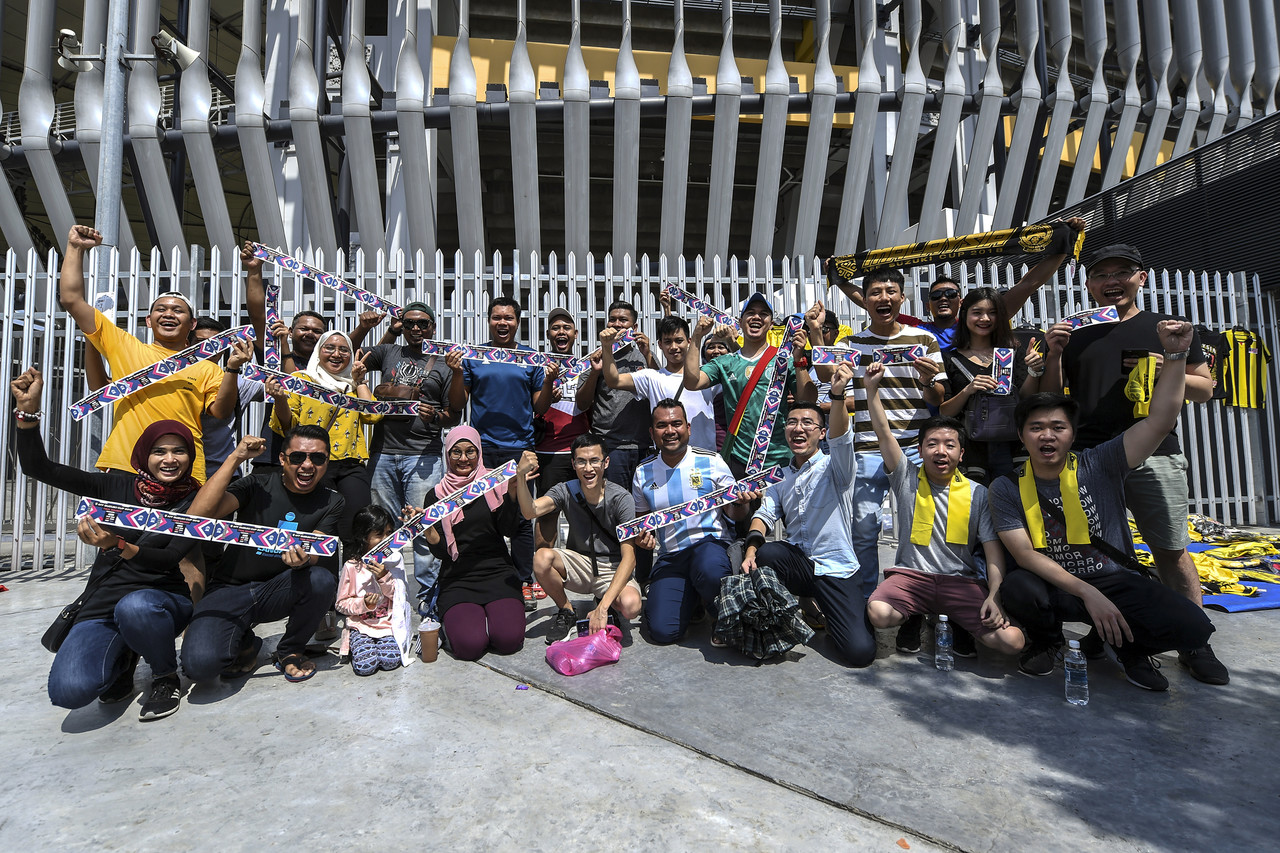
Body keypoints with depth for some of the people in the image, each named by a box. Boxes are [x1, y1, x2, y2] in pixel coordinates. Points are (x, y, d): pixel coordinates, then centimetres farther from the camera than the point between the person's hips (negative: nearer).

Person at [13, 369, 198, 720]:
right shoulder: (118, 486, 5)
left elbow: (172, 560, -13)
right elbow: (37, 468, 3)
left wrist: (118, 546, -29)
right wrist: (28, 410, -8)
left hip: (165, 597, -2)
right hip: (103, 602, 3)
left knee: (134, 606, -39)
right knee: (68, 690, -23)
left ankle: (166, 678, -9)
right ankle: (122, 660, 14)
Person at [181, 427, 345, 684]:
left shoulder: (330, 503, -1)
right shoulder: (259, 485, -5)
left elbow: (315, 553, -11)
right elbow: (199, 514, -19)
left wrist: (303, 559, -37)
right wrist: (235, 458, -21)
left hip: (279, 591, 2)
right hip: (231, 590, -1)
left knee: (322, 579, -32)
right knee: (200, 665, -27)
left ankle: (290, 651, -2)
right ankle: (244, 644, 12)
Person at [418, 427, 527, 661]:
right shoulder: (436, 495, 6)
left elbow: (506, 529, -6)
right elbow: (440, 550, 0)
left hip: (498, 573, 0)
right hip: (457, 580, 0)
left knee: (509, 639, -21)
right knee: (469, 645, -22)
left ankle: (491, 614, 11)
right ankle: (451, 619, 11)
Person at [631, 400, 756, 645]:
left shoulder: (711, 462, -2)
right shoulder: (643, 472, 6)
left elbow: (733, 514, 4)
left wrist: (741, 503, -19)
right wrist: (642, 537, -4)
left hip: (710, 543, -3)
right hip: (669, 556, 3)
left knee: (710, 573, -40)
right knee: (663, 631, -15)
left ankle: (718, 610, -1)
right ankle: (689, 597, 20)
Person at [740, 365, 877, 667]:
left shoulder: (835, 468, -1)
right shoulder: (781, 478, 15)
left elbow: (841, 439, -22)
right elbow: (765, 514, 3)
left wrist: (837, 394, -40)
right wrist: (752, 545, -18)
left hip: (835, 569, -3)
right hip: (795, 561, 3)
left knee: (860, 651, -19)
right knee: (760, 555, -32)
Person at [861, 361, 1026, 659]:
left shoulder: (978, 494, 5)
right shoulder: (907, 478, 4)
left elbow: (993, 549, 1)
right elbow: (883, 432, -6)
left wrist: (994, 596, -13)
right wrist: (872, 388, -13)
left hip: (962, 581, 1)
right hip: (911, 575, 0)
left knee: (1012, 641, -22)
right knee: (878, 613, -30)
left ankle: (958, 625, 11)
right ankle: (914, 620, 7)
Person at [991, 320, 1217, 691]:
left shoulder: (1098, 466, -5)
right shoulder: (1007, 488, -7)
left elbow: (1160, 422, -15)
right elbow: (1025, 554, -13)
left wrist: (1176, 355, -21)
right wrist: (1088, 594, -22)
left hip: (1117, 581, 1)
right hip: (1055, 586, -1)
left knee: (1193, 629, -24)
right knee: (1016, 589, -34)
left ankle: (1128, 647, 12)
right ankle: (1045, 642, 4)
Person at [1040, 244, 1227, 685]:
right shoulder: (1075, 335, 14)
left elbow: (1205, 389, 12)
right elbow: (1051, 398, 12)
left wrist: (1166, 371, -7)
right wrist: (1054, 354, -3)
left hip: (1154, 457, -1)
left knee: (1172, 551, 1)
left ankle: (1194, 644, 13)